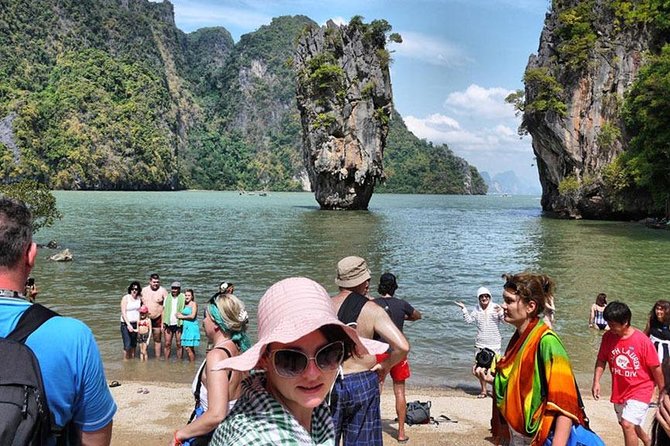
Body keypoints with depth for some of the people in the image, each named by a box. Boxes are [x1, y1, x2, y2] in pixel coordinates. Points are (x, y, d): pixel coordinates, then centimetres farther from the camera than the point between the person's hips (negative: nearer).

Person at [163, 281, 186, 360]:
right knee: (167, 344, 3)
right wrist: (163, 323, 5)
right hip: (168, 324, 3)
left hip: (178, 324, -2)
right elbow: (164, 311, 12)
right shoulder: (167, 298, 11)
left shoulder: (182, 298, 1)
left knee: (179, 344, 2)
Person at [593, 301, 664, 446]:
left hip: (640, 390, -6)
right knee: (628, 424, 24)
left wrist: (663, 392, -2)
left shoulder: (642, 341, -23)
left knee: (628, 424, -20)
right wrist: (596, 381, -11)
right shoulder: (608, 337, -11)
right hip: (620, 391, 6)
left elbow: (656, 368, -12)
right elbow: (601, 360, 1)